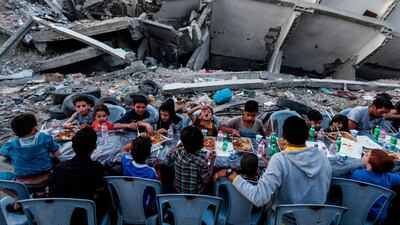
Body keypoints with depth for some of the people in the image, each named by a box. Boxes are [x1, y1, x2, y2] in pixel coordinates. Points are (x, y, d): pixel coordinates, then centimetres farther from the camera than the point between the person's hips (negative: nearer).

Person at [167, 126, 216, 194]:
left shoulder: (177, 152, -26)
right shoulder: (202, 159, -35)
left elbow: (168, 156, 0)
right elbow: (206, 180, -22)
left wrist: (179, 145, 8)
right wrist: (212, 161, -16)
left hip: (179, 190, 3)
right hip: (197, 193, -2)